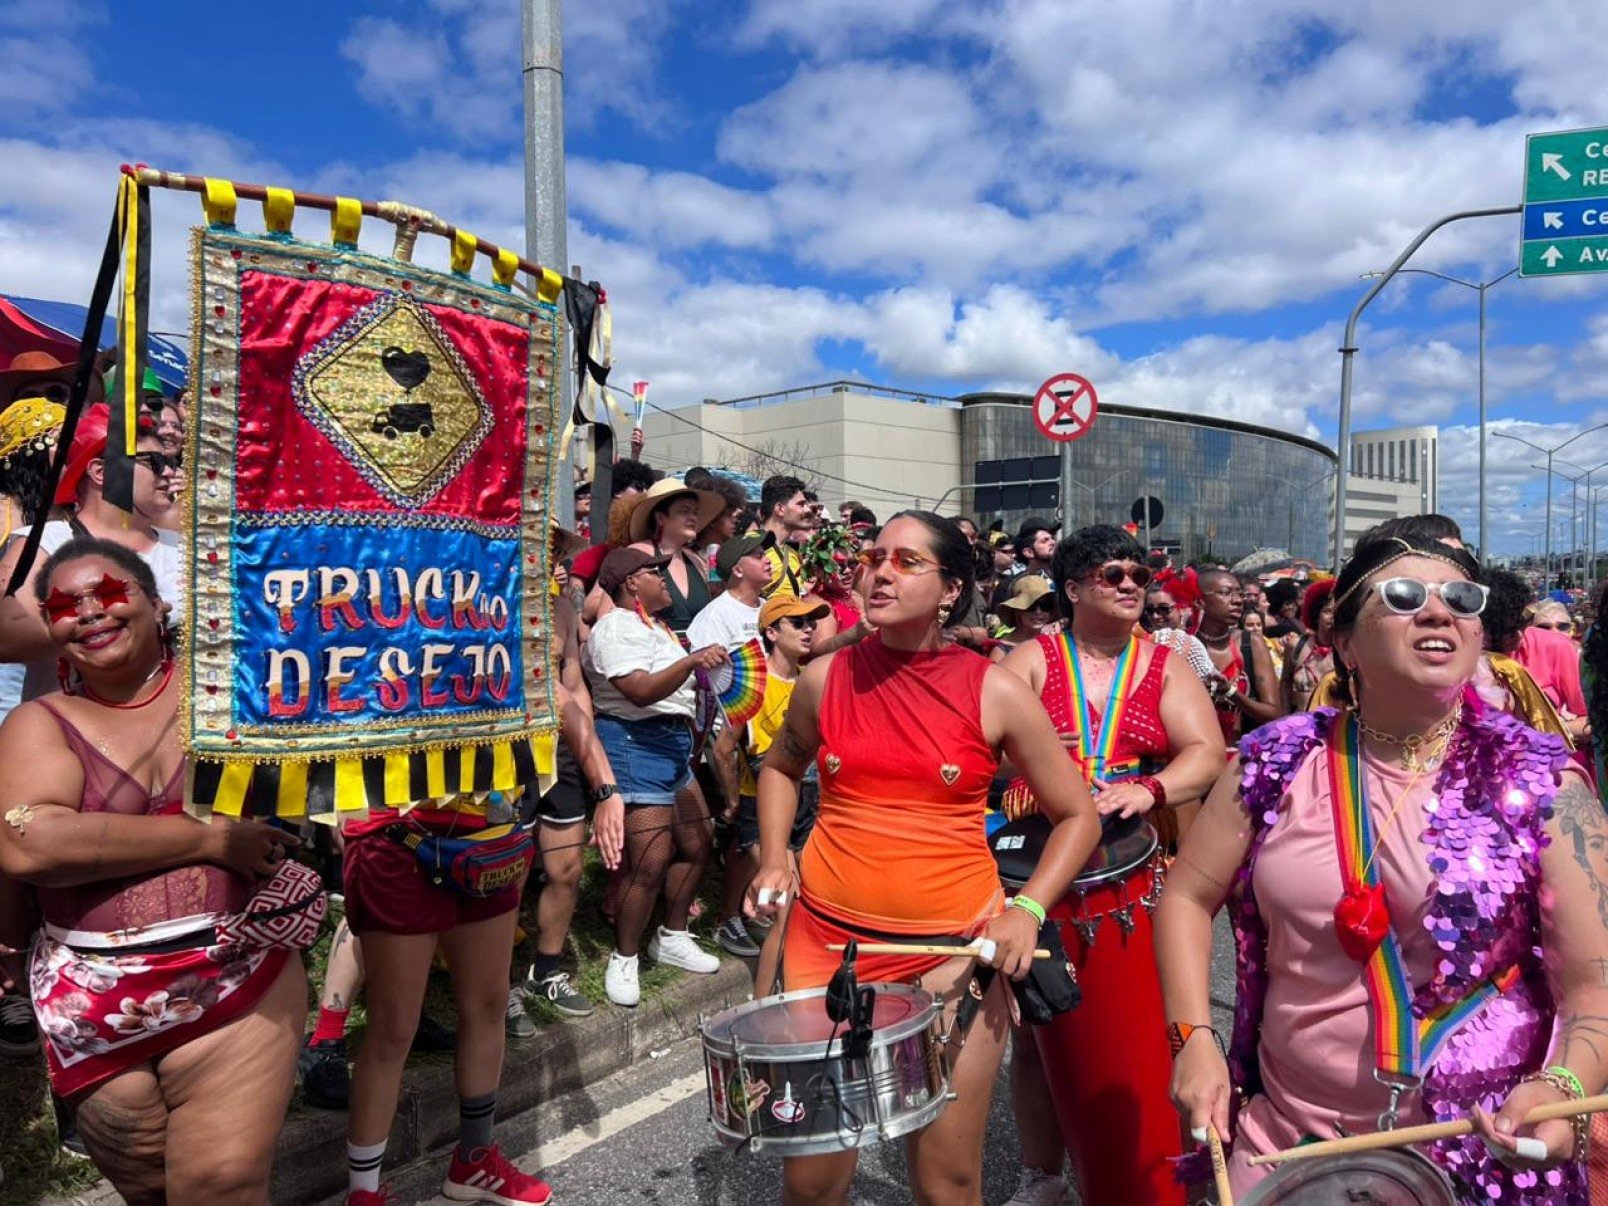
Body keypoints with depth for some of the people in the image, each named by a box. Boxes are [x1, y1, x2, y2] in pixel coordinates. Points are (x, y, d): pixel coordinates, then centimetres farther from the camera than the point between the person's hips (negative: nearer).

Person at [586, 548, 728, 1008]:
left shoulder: (654, 625, 19)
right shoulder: (616, 627, -12)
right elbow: (641, 692, -27)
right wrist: (692, 661, -36)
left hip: (673, 744, 10)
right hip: (634, 744, -10)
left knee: (696, 846, 12)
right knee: (651, 862, -11)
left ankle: (672, 938, 29)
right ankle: (623, 960, 6)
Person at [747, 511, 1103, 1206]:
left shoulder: (996, 693, -6)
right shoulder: (826, 678, 0)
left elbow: (1077, 818, 3)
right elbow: (781, 765, 19)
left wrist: (1027, 910, -10)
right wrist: (773, 859, 5)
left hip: (955, 944, -1)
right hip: (828, 933, 2)